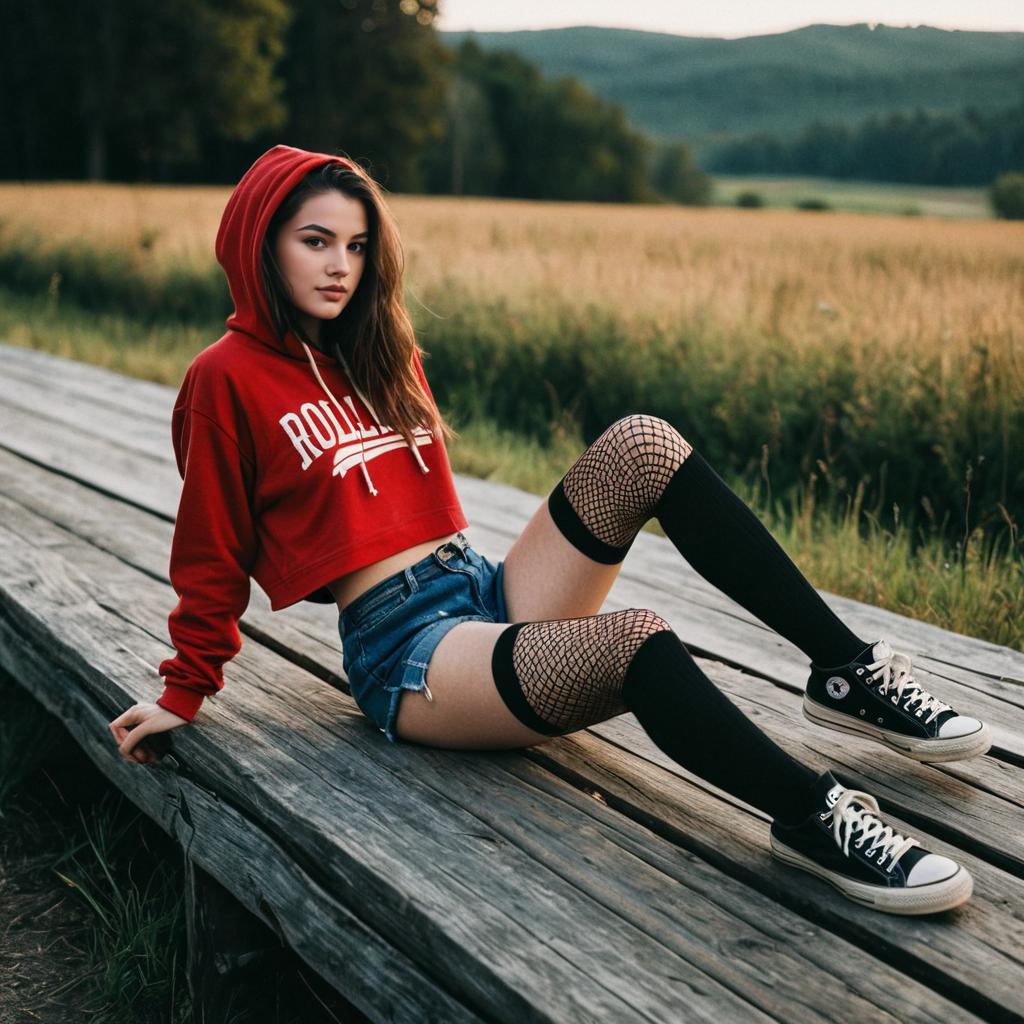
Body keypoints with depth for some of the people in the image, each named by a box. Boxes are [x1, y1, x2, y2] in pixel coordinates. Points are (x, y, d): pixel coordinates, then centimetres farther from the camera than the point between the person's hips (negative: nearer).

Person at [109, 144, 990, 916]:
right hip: (406, 653, -7)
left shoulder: (379, 353, 18)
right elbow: (214, 553, 2)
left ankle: (848, 669, -17)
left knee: (641, 444, -17)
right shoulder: (228, 378, -3)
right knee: (636, 643, -35)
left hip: (488, 590, 7)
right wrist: (186, 692, 5)